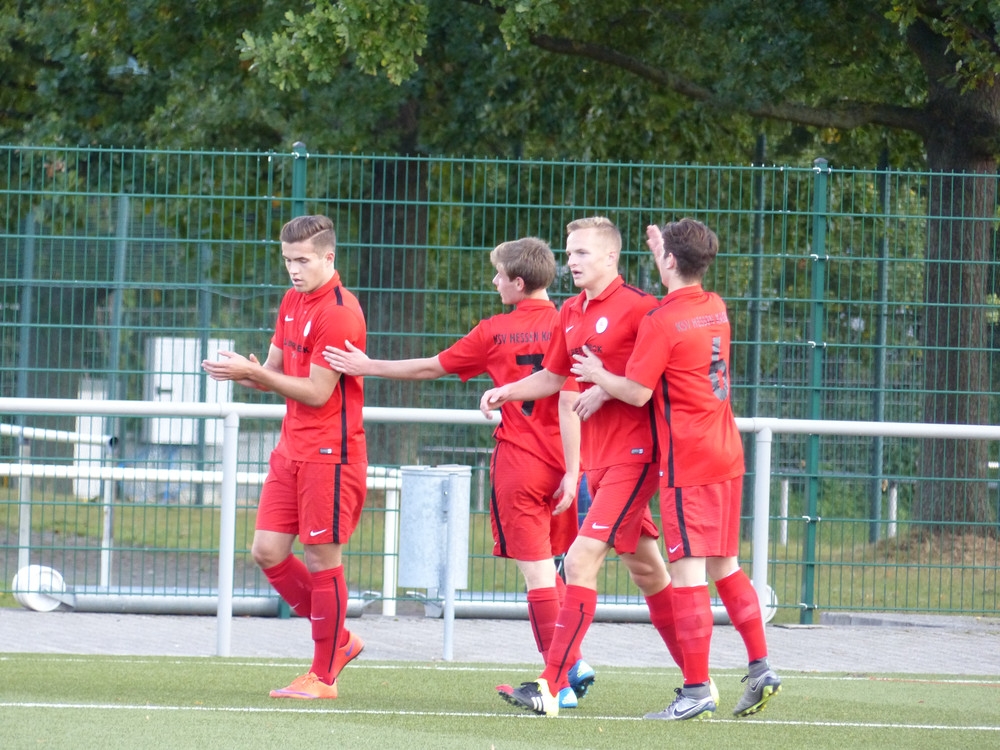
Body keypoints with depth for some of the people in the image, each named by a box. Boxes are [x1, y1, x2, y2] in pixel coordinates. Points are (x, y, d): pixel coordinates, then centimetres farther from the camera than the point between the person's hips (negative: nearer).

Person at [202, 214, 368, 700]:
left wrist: (255, 373, -17)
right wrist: (248, 373, -6)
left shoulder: (338, 313, -16)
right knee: (267, 552, 5)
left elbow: (317, 392, -18)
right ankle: (338, 641, 21)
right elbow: (274, 371, 17)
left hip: (329, 454, -9)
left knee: (321, 560, -3)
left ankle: (323, 675, 6)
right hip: (291, 450, 9)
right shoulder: (292, 302, 13)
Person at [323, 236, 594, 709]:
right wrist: (571, 471, -8)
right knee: (549, 567, 19)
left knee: (537, 571, -2)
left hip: (517, 462, -2)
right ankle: (572, 661, 9)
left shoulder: (494, 333, -3)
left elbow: (430, 368, 6)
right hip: (559, 462, 2)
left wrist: (368, 367, 17)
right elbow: (569, 404, -9)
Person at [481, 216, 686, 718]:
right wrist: (506, 392, 10)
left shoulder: (637, 307, -13)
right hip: (598, 459, 9)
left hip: (633, 456, -9)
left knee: (581, 561, -15)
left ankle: (551, 688, -17)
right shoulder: (571, 314, 12)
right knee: (645, 569, 14)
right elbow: (554, 376, 24)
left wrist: (607, 389, -21)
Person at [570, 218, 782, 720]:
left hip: (687, 462, -8)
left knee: (688, 571, -7)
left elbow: (637, 392, -12)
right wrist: (662, 253, 36)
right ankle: (760, 668, 11)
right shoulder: (715, 309, 10)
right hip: (727, 456, 8)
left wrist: (598, 375, 5)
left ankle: (696, 690, -9)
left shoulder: (660, 323, -13)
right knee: (725, 566, 15)